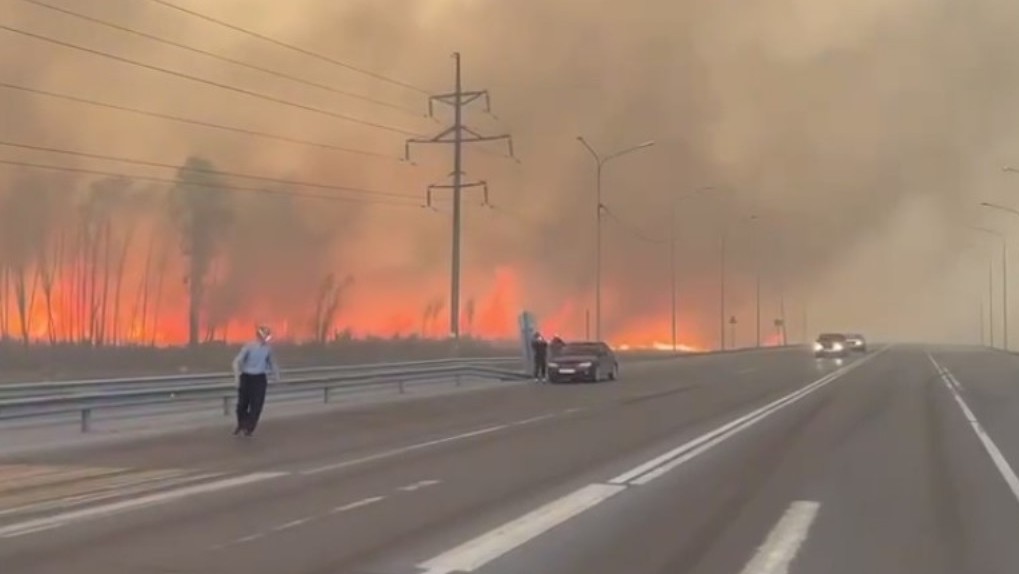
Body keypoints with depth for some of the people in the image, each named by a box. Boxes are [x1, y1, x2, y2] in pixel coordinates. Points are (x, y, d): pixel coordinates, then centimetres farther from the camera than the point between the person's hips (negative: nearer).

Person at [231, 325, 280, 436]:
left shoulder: (268, 348, 1)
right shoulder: (248, 347, -11)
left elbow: (272, 362, 18)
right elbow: (237, 361, -15)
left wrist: (276, 375, 19)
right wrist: (237, 376, -26)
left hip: (260, 379, 2)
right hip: (246, 377, -2)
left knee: (256, 404, -6)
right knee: (242, 403, 7)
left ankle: (249, 428, 6)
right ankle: (241, 425, 33)